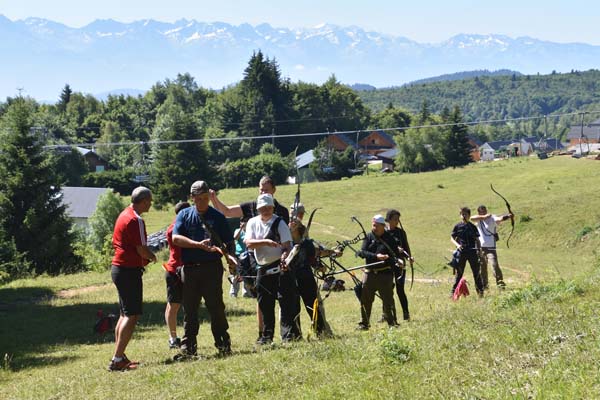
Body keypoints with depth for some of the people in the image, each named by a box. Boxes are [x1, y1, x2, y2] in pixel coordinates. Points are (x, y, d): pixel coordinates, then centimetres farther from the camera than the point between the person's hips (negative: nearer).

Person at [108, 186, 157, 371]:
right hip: (130, 270, -10)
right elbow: (142, 249, -20)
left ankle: (119, 357, 17)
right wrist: (152, 257, 2)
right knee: (132, 315, -11)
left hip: (118, 266, 10)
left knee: (124, 314, 15)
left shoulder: (124, 215, 14)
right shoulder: (136, 220, -17)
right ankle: (117, 359, -17)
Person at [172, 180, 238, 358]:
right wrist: (199, 245, -15)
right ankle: (188, 348, 11)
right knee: (189, 310, 5)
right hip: (189, 269, 2)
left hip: (212, 267, -2)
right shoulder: (184, 215, 10)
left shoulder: (217, 217, 7)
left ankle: (223, 344, 7)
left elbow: (228, 242, 7)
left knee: (216, 307, -2)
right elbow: (176, 238, -4)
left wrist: (228, 255, -15)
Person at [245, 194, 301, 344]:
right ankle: (266, 336, 18)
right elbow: (248, 243, -7)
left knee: (286, 301, -11)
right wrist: (265, 242, -22)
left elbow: (287, 244, -9)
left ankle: (288, 334, -12)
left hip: (280, 267, -4)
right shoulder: (253, 223, 8)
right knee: (265, 305, 9)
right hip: (263, 268, 4)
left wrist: (284, 257, -29)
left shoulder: (279, 223, -2)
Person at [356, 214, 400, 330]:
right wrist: (376, 256, -20)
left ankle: (392, 323, 10)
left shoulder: (389, 238, 2)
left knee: (388, 299, 1)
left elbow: (396, 253, 3)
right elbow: (362, 252, -7)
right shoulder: (368, 237, 5)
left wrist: (398, 261, -19)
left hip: (385, 274, -2)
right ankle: (364, 323, 15)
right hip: (370, 272, 2)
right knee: (365, 299, 4)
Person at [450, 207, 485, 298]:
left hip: (472, 252, 1)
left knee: (476, 272, 3)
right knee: (459, 272, 2)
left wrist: (478, 249, -2)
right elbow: (452, 238, 7)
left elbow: (477, 239, 10)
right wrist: (457, 245, -11)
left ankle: (480, 290, 10)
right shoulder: (457, 226, 3)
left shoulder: (472, 227, 6)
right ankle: (454, 291, 8)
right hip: (461, 252, -1)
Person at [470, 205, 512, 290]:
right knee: (482, 267, 12)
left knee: (494, 264, -18)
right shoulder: (479, 219, 6)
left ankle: (500, 283, -15)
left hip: (490, 247, -5)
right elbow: (472, 218, -16)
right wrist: (484, 216, -27)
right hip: (481, 247, 5)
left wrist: (507, 216, -48)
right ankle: (484, 285, 24)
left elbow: (499, 219, -27)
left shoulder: (492, 218, -6)